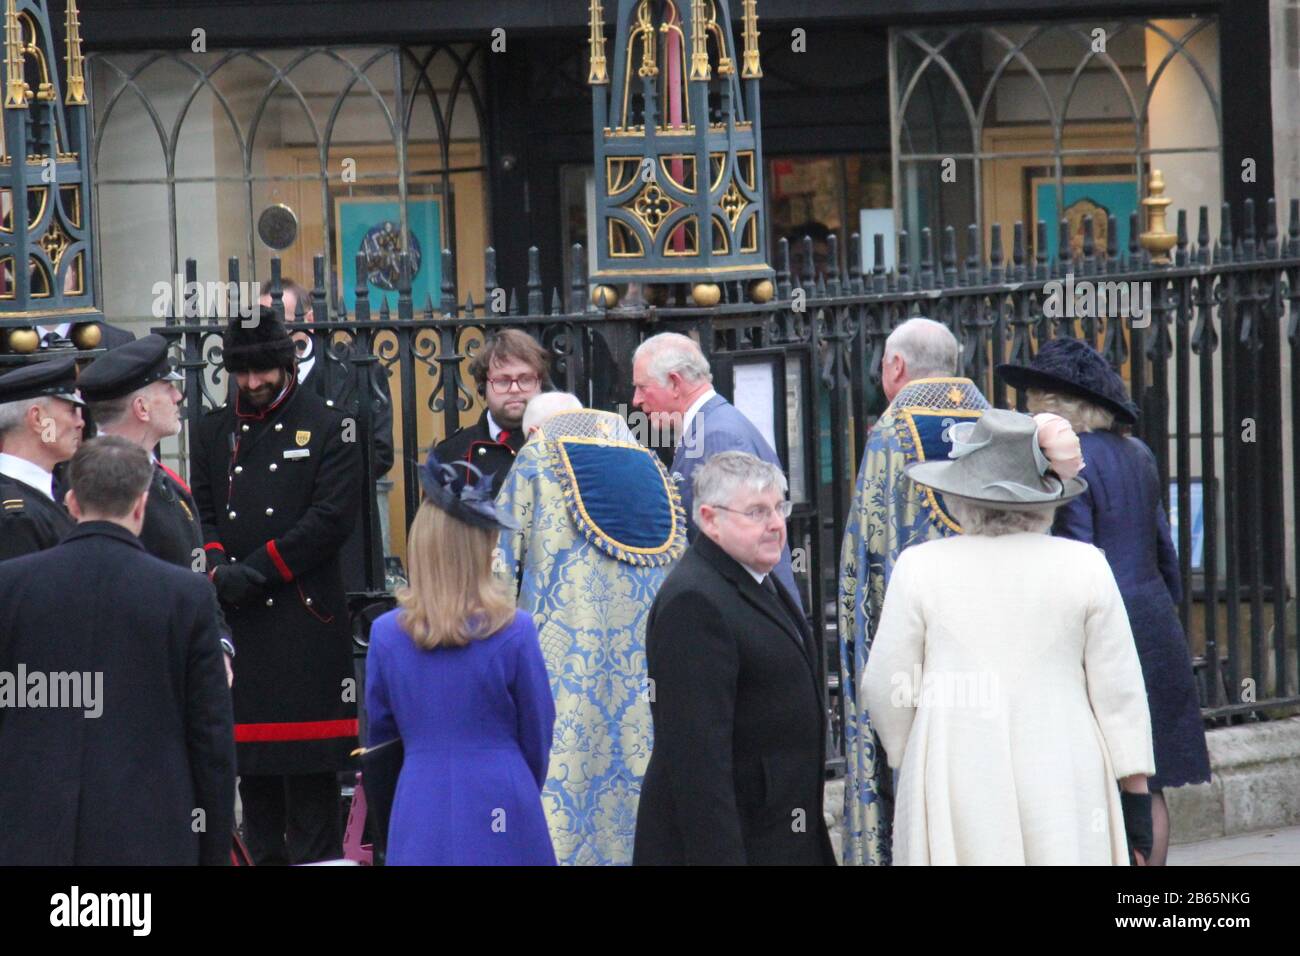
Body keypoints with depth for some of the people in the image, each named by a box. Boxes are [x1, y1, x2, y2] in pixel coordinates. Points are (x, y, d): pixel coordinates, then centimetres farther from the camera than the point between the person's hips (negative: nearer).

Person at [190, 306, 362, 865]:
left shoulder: (327, 428, 2)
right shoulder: (213, 432, 15)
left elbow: (333, 517, -7)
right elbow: (200, 514, 11)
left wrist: (256, 571, -12)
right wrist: (219, 570, -10)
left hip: (305, 615, -4)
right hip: (236, 620, 4)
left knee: (309, 764, -6)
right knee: (251, 762, 6)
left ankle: (314, 858, -3)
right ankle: (265, 855, 12)